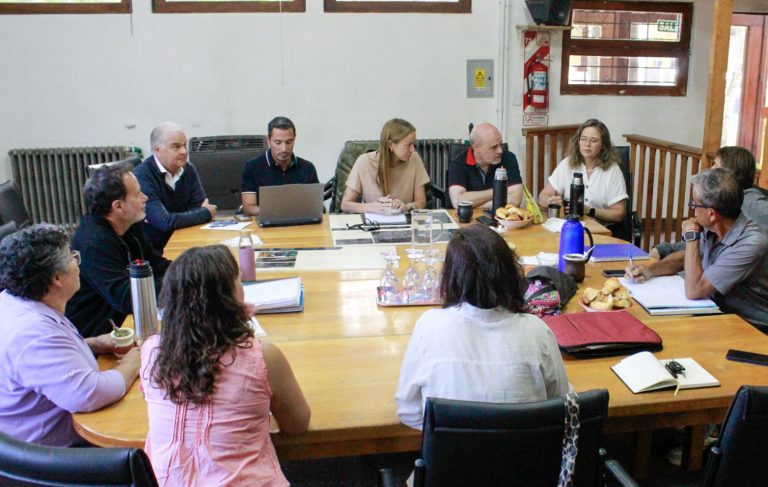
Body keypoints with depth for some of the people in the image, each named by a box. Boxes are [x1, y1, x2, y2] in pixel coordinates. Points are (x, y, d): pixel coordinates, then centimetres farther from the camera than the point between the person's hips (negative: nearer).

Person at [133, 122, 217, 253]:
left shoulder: (188, 169, 4)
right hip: (154, 250, -6)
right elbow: (165, 222, -24)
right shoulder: (142, 176, -17)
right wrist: (206, 213, -13)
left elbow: (199, 207, 1)